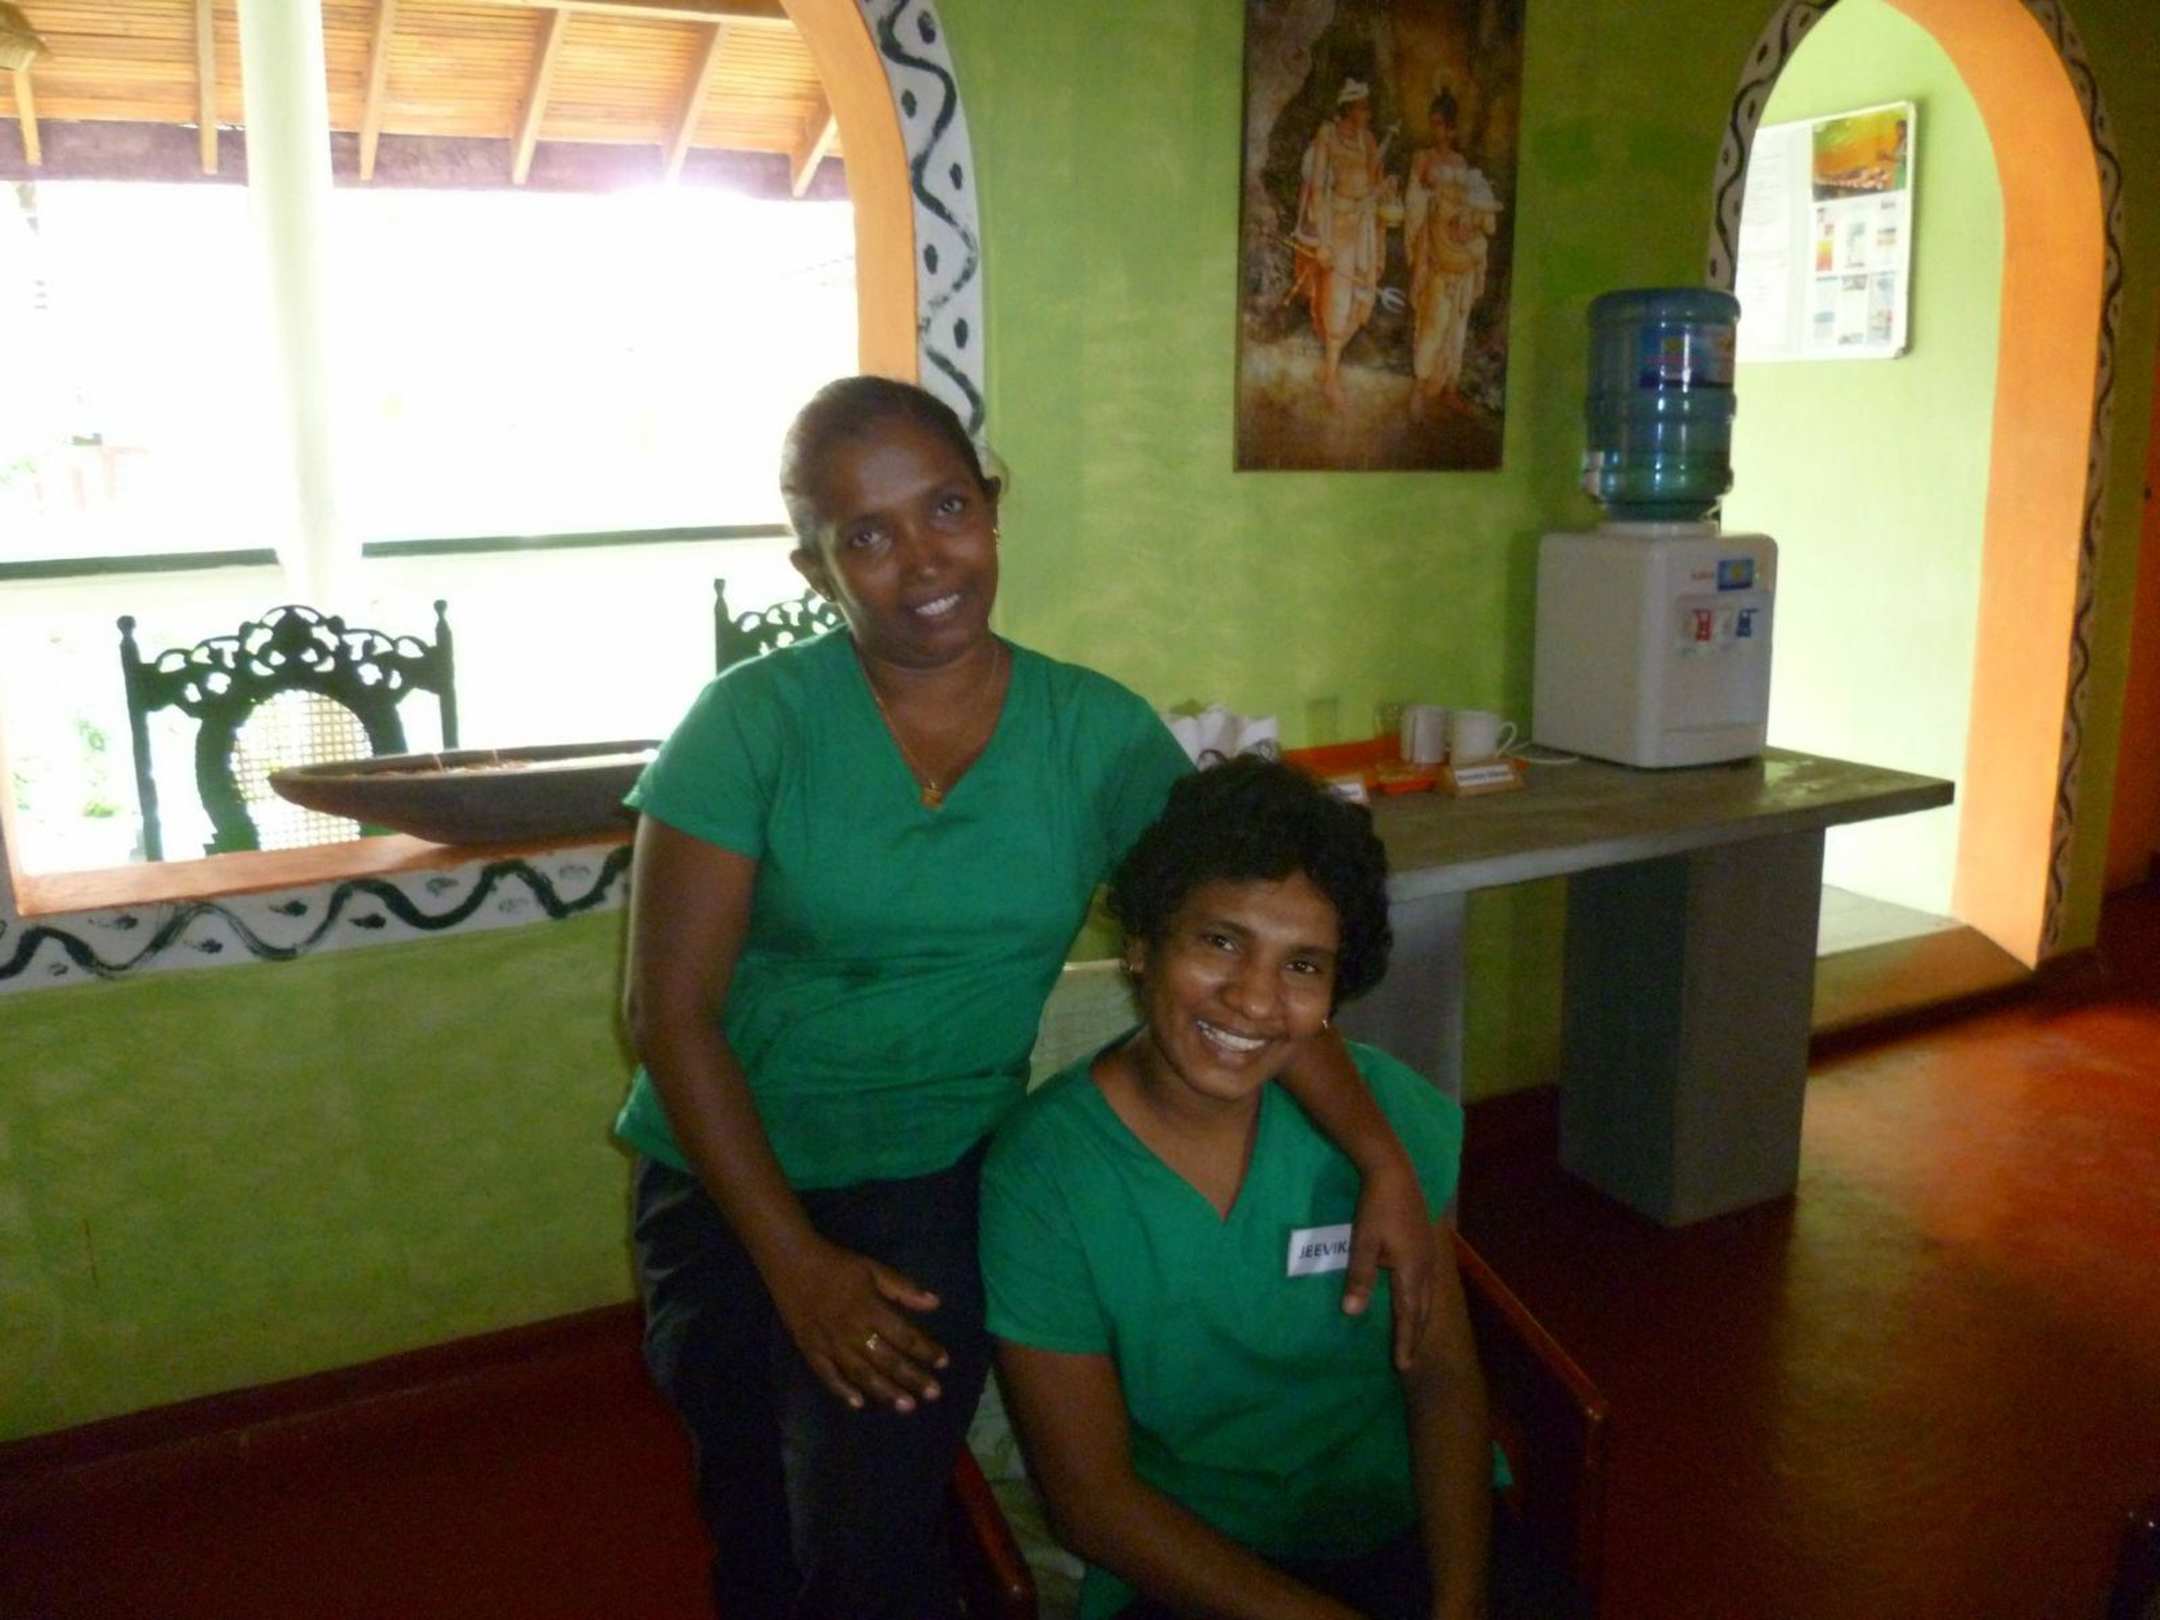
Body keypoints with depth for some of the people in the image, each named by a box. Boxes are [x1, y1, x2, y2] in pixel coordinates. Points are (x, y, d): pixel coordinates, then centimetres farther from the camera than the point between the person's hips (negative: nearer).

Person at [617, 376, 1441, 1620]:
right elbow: (670, 1009, -12)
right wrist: (798, 1261, -14)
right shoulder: (752, 722, -13)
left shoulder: (1099, 733, -7)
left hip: (938, 1175, 0)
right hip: (729, 1176, 0)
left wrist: (1385, 1160, -18)